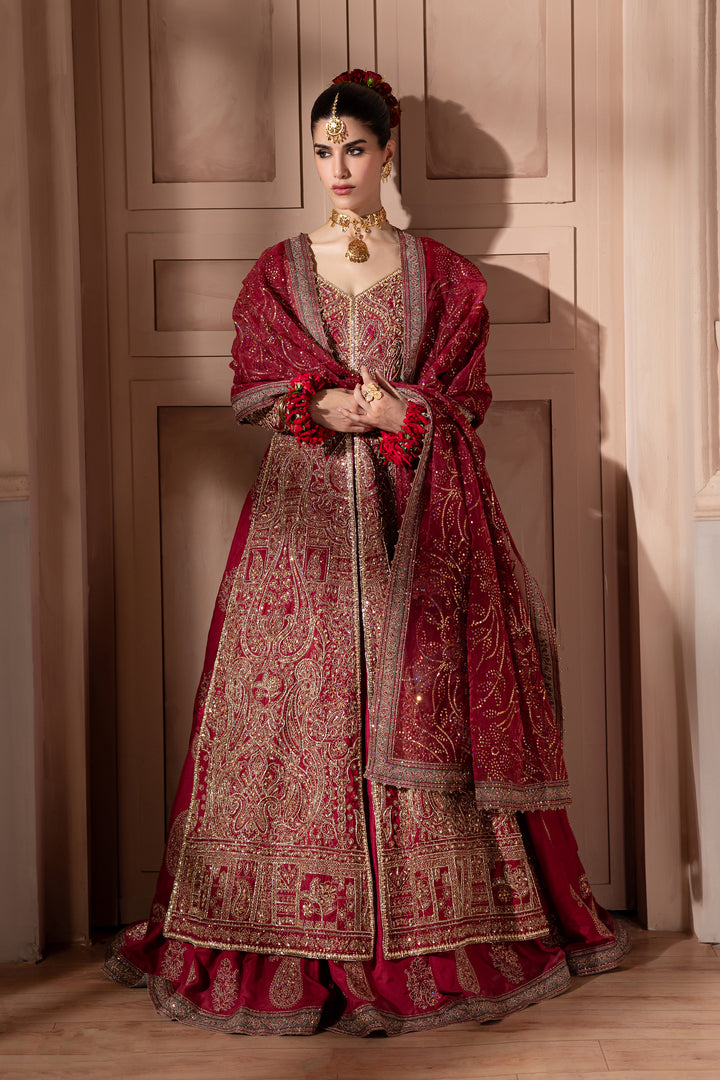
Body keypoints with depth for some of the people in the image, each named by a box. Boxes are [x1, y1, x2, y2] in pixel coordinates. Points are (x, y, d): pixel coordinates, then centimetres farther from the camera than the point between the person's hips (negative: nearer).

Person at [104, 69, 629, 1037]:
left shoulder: (444, 276, 10)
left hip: (416, 522, 0)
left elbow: (465, 402, 6)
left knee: (420, 717, -2)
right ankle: (296, 945, 7)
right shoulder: (276, 272, 12)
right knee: (299, 712, -3)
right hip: (303, 519, 1)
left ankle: (434, 937, 8)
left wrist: (393, 415, -12)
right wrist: (333, 408, -11)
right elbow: (252, 393, 6)